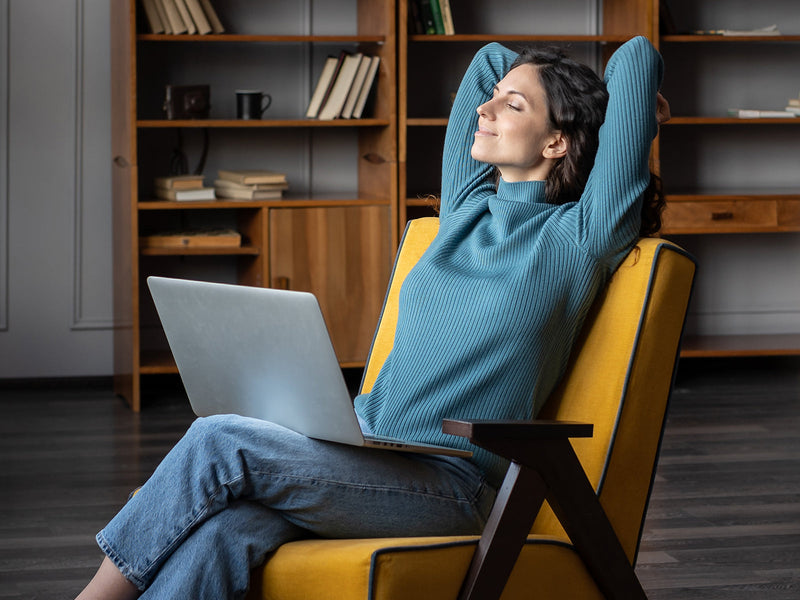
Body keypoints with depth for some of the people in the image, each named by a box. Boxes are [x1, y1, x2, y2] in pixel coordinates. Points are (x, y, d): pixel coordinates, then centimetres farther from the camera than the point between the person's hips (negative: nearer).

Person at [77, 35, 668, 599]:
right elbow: (490, 57, 27)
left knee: (221, 442, -23)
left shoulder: (579, 239, -2)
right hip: (360, 448, 6)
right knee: (219, 530, -27)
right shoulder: (467, 208, 16)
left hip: (448, 485, -5)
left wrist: (631, 104, 16)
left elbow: (638, 56, -3)